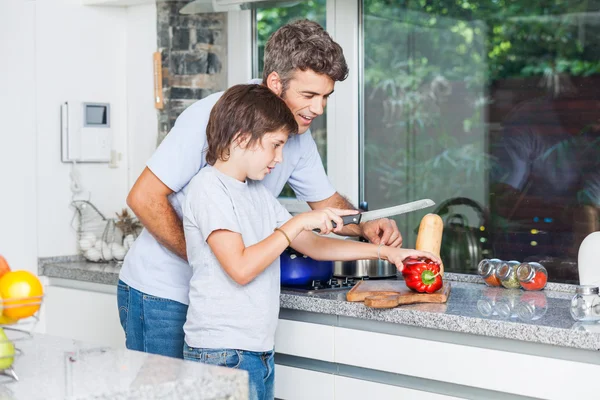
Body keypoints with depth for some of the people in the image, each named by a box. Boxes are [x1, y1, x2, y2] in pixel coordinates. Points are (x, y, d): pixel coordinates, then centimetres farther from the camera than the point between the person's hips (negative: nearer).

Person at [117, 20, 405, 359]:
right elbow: (144, 198, -21)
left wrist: (365, 225, -10)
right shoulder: (213, 116, -23)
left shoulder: (299, 135, 0)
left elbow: (326, 202, 13)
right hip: (161, 294, -6)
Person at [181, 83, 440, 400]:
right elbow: (241, 268, -21)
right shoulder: (208, 188, -11)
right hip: (222, 353, -8)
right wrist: (299, 222, -17)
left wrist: (385, 252, 14)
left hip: (259, 351, 8)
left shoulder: (258, 193, 16)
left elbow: (313, 245, 19)